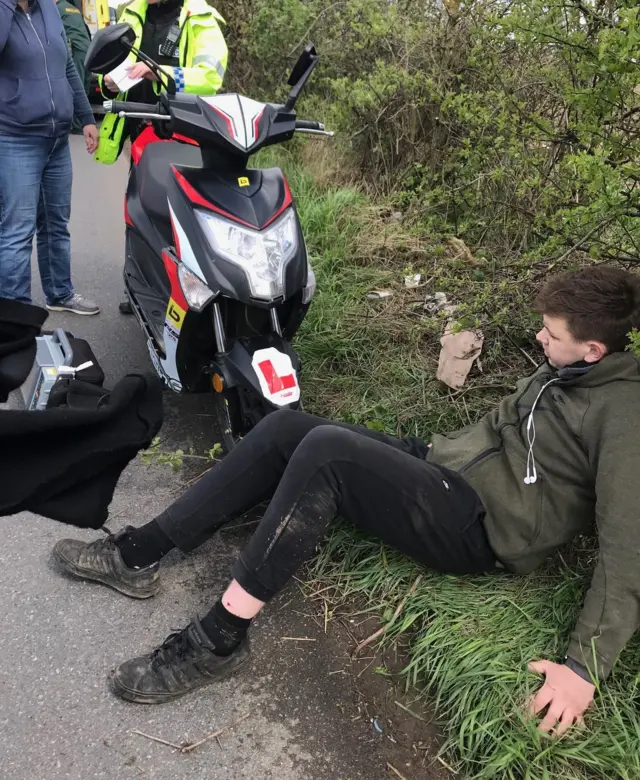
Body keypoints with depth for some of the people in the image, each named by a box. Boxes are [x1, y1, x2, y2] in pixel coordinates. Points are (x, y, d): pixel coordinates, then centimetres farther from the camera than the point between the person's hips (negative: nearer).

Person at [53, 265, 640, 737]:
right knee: (286, 427, -7)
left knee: (325, 450, -30)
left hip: (480, 530, -8)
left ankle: (220, 638, -21)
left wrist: (585, 665, -26)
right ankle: (139, 555, -4)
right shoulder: (564, 371, 14)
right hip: (446, 467, 9)